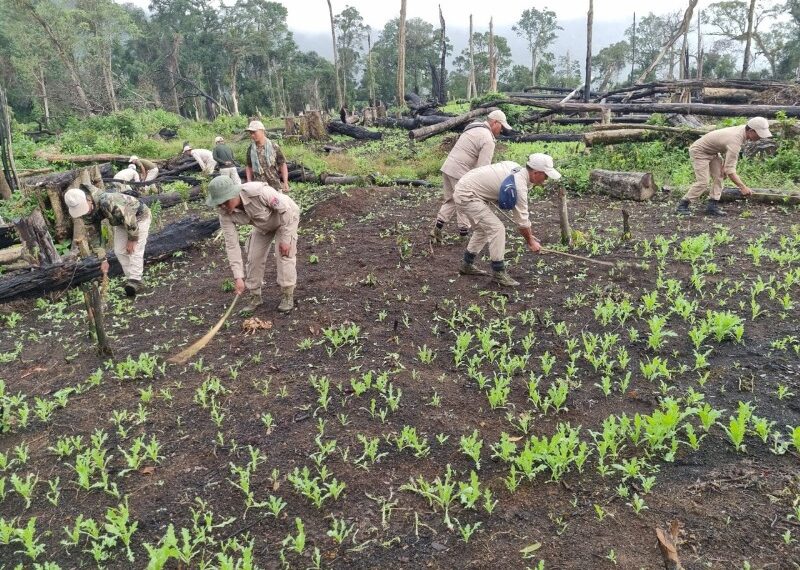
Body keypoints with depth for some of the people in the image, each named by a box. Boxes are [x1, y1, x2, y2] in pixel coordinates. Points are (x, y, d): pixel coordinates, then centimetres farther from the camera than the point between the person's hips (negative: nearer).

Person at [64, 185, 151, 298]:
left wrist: (132, 239, -21)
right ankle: (132, 279, 10)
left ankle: (136, 281, -14)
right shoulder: (91, 213, -12)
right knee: (119, 251, 1)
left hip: (138, 216, -8)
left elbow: (130, 218, -33)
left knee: (135, 250, -17)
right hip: (122, 222, 8)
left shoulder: (107, 201, -40)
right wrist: (103, 260, -1)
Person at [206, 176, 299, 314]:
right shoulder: (225, 214, -25)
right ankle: (254, 296, 16)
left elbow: (285, 208, -31)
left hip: (286, 216, -5)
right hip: (264, 225, 5)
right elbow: (232, 245, -22)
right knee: (254, 257, 1)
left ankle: (287, 295, -1)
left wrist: (285, 238, -27)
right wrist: (238, 277, -25)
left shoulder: (257, 191, -42)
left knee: (284, 254, -15)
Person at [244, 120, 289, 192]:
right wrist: (249, 182, 4)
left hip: (275, 186, -2)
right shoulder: (250, 149, 5)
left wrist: (285, 183, -9)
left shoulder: (274, 147, -3)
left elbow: (283, 165, -2)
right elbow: (249, 167, 14)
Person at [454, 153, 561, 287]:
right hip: (467, 196, -10)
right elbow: (521, 220, -11)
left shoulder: (516, 167, 5)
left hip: (462, 189, 10)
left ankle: (467, 265, 32)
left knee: (483, 228, 22)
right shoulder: (519, 185, -20)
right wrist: (531, 242, 4)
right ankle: (499, 274, -2)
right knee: (496, 229, -11)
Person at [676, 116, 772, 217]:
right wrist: (743, 187, -31)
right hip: (699, 151, -9)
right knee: (702, 183, -15)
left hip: (712, 152, 9)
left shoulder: (742, 129, -8)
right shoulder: (735, 140, -34)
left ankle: (712, 206, 1)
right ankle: (682, 205, -4)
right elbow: (730, 170, -33)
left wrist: (724, 165, -1)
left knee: (719, 177, 0)